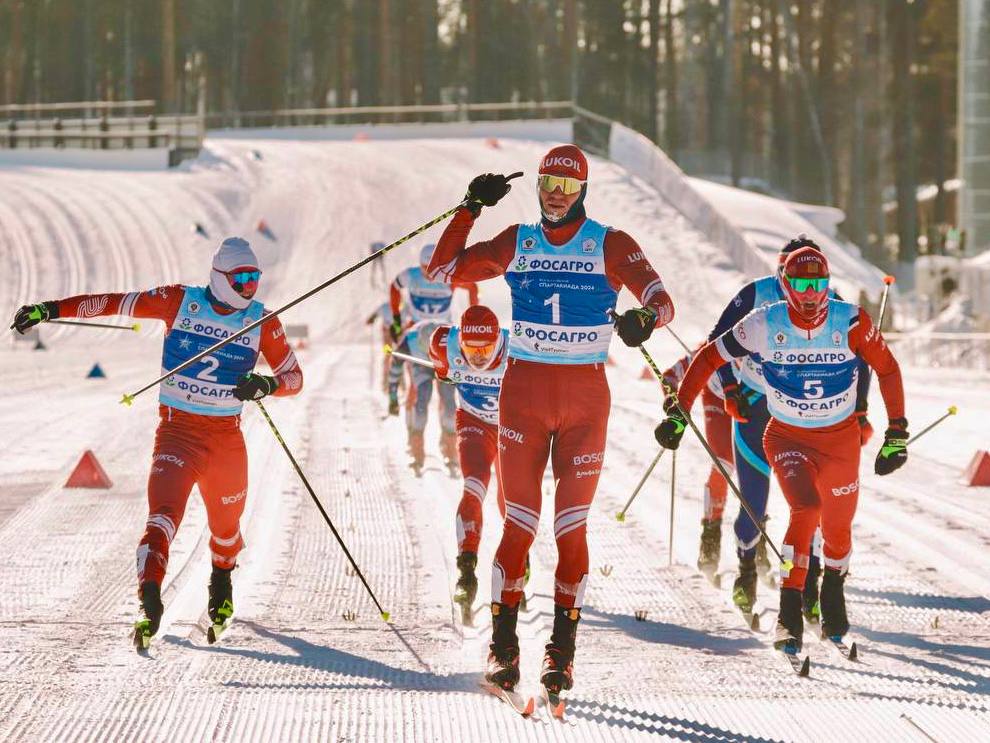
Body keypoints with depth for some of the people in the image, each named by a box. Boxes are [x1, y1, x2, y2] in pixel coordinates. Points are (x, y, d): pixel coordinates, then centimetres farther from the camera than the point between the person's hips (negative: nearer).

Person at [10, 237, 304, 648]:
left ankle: (221, 584, 48)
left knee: (226, 526, 16)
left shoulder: (262, 321, 0)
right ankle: (149, 603, -34)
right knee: (164, 513, -24)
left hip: (227, 436, 2)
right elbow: (113, 303, 0)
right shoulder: (180, 302, -5)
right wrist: (51, 309, -4)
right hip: (177, 430, -2)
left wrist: (266, 385, -18)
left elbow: (294, 377, 5)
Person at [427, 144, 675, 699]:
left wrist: (646, 316, -34)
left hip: (586, 396, -1)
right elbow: (443, 269, 9)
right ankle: (504, 646, 3)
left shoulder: (610, 246, 0)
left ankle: (563, 651, 4)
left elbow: (662, 299, -10)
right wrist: (471, 208, 1)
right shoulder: (517, 243, 8)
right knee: (520, 523, -3)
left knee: (573, 526, -2)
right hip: (525, 390, 1)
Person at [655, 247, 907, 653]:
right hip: (787, 438, -2)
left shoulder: (851, 322, -19)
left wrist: (897, 435, -3)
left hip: (841, 440, 2)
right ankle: (789, 614, -23)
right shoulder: (764, 325, -19)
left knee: (838, 530, 14)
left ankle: (833, 593, 46)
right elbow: (709, 358, -7)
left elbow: (887, 369, -5)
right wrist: (677, 413, -10)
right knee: (806, 508, -26)